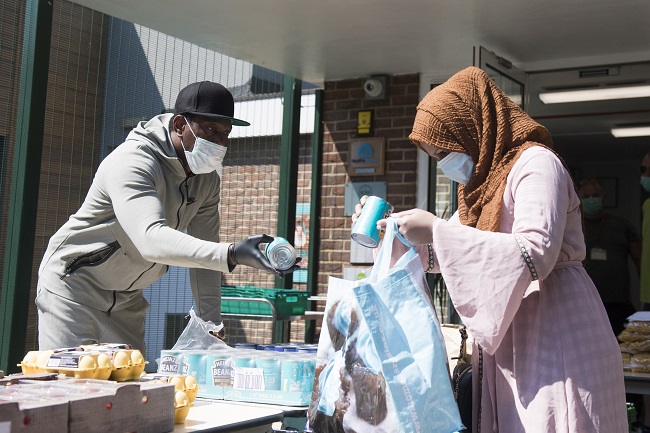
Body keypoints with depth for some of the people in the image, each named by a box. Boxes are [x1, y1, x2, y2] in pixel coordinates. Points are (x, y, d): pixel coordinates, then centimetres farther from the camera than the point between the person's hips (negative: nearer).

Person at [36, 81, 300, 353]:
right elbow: (151, 239, -45)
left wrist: (212, 325, -9)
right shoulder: (132, 162, -29)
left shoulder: (208, 178, -4)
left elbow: (204, 251, 0)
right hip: (73, 284, -7)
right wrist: (232, 254, -57)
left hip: (126, 300, 7)